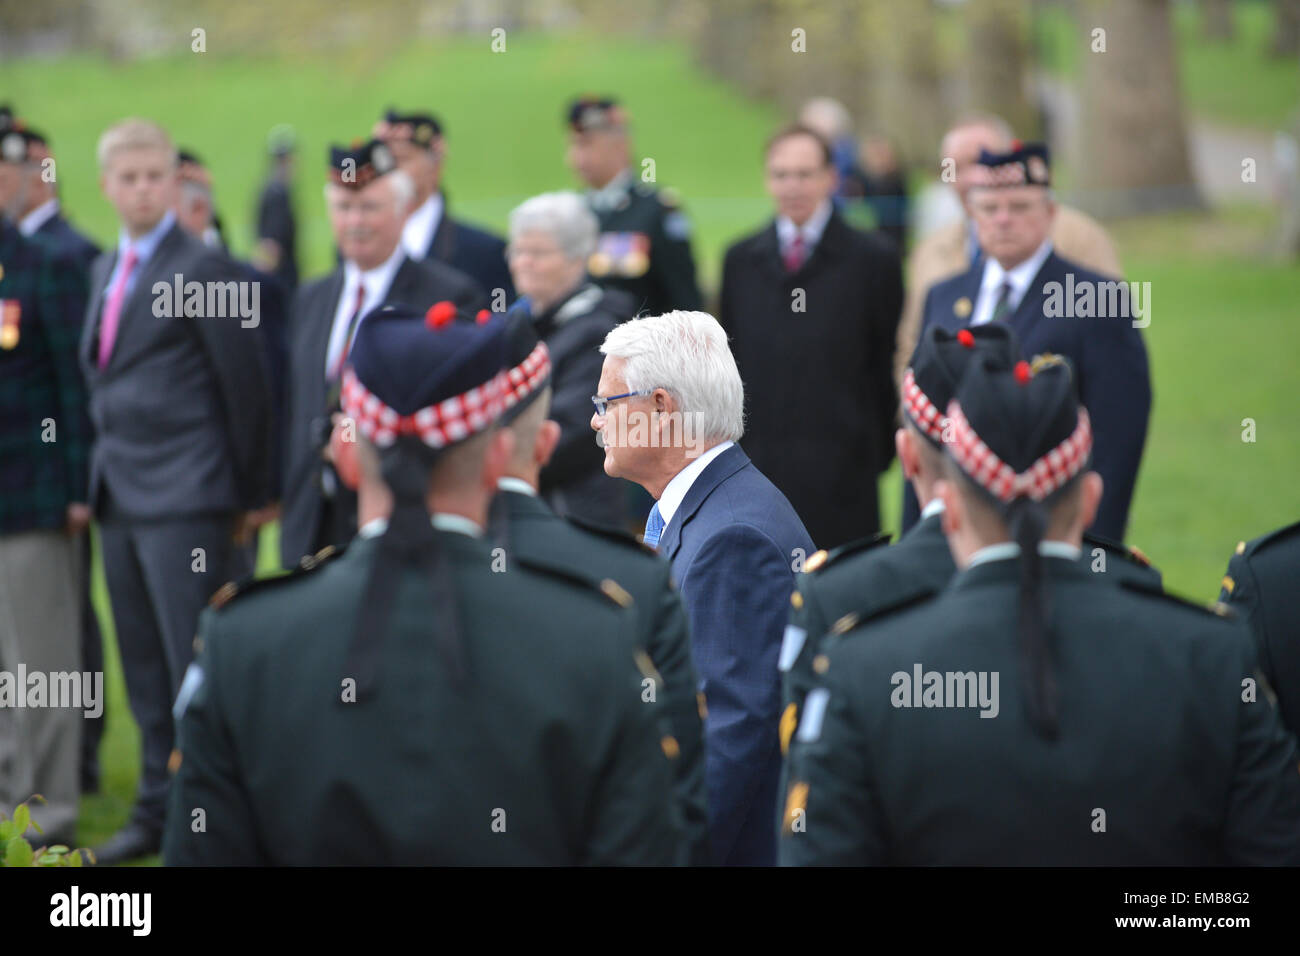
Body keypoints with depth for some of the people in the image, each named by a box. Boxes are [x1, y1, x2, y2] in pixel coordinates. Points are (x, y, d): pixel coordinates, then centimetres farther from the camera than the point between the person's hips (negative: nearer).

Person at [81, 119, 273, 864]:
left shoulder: (202, 268, -9)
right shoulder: (107, 269, 14)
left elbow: (245, 385, -8)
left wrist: (251, 494, -5)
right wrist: (102, 474, 12)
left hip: (183, 497, -8)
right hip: (121, 496, 8)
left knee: (195, 666, -7)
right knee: (147, 671, 12)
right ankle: (159, 812, 20)